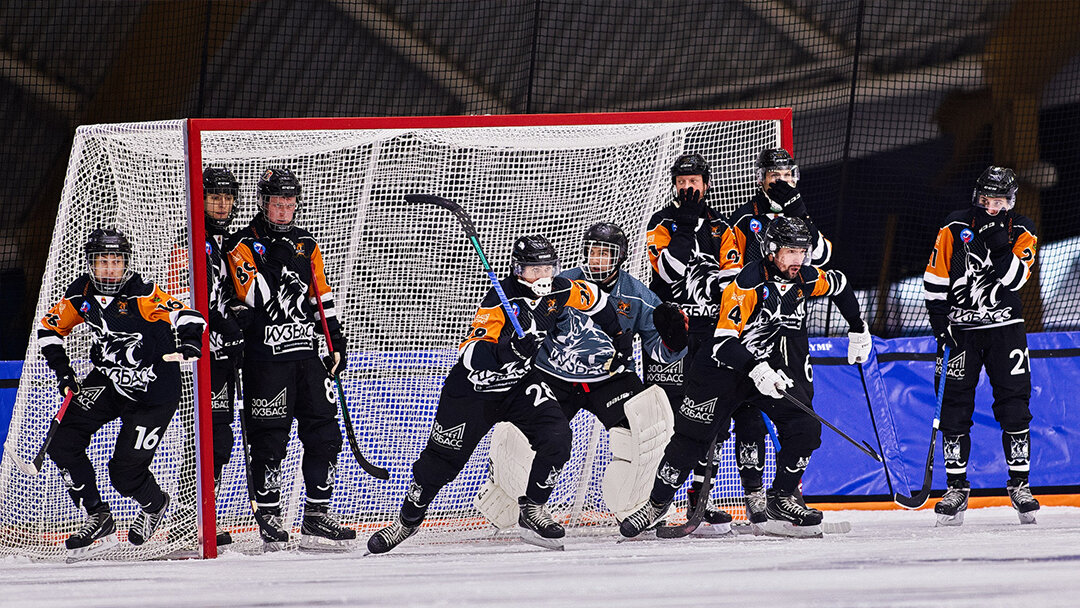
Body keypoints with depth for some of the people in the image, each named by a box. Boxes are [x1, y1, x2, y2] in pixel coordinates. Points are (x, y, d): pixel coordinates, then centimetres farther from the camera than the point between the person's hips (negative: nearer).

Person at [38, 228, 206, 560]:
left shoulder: (142, 295, -23)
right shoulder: (81, 295, -6)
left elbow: (187, 317, -33)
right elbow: (50, 327, 8)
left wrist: (190, 341, -53)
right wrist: (63, 372, -1)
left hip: (154, 392, -6)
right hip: (107, 381, 6)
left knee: (124, 474, -6)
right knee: (63, 440, -12)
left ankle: (155, 504, 31)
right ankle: (98, 519, 0)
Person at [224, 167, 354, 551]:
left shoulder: (306, 246, 15)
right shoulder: (244, 245, -3)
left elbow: (322, 298, 20)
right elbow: (253, 296, -15)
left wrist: (336, 341, 15)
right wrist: (272, 262, -26)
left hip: (306, 353, 6)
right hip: (266, 357, -6)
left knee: (324, 433, 3)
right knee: (269, 439, -5)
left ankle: (317, 516, 9)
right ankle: (268, 519, 3)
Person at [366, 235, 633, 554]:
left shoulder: (560, 291, -10)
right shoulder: (501, 299, -28)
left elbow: (595, 300, 12)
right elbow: (473, 356, -35)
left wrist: (620, 338, 18)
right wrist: (511, 348, -51)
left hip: (521, 383, 4)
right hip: (475, 385, -4)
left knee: (556, 437, -19)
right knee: (444, 456, 3)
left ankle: (531, 509, -4)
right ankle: (409, 518, 25)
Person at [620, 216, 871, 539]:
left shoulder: (805, 279, -6)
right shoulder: (747, 285, -25)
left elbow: (839, 286, 18)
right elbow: (723, 340, -29)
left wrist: (859, 330, 23)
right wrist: (756, 370, -41)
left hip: (775, 365, 5)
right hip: (726, 364, -5)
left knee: (805, 427, -14)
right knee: (692, 434, -7)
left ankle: (780, 498, 2)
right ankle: (656, 503, 6)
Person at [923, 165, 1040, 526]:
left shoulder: (1021, 232, 0)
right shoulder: (955, 228, -1)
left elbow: (1015, 279, -13)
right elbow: (935, 279, 0)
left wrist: (1000, 245, -26)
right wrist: (940, 323, -6)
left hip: (1005, 327, 0)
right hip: (962, 329, 0)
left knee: (1014, 404, -5)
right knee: (955, 405, -3)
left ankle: (1019, 484, 3)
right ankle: (957, 486, 5)